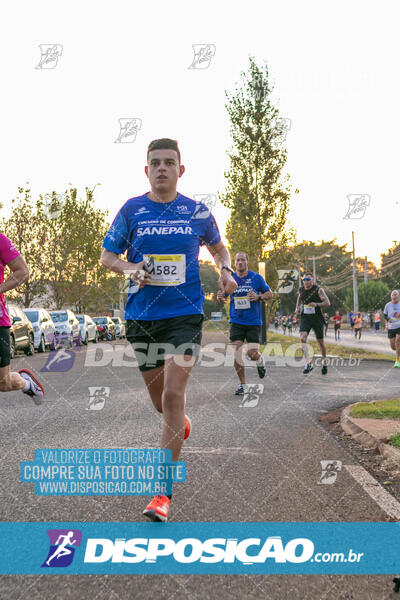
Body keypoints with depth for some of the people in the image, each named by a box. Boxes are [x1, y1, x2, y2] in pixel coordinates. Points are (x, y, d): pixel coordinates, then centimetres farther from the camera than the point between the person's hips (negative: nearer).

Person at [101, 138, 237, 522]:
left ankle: (163, 492, -7)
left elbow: (218, 247, 21)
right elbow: (107, 255, 8)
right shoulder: (131, 210, 2)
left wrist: (225, 270, 0)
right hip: (141, 315, 2)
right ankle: (181, 424, 52)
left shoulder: (198, 212, 4)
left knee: (173, 395, -14)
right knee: (160, 400, 13)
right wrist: (129, 268, -13)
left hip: (184, 313, -2)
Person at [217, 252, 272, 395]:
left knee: (252, 354, -8)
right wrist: (220, 297, -12)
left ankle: (260, 360, 31)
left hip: (253, 322, -1)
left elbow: (269, 293, 7)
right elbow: (222, 298, 13)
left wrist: (258, 297, -13)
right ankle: (242, 384, 8)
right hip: (236, 322, 2)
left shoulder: (256, 278, 0)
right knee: (236, 354, -8)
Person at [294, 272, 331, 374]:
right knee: (302, 338, -21)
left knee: (320, 341, 9)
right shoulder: (301, 290, 4)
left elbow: (327, 303, -16)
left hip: (317, 319, -2)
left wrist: (317, 304, -32)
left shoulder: (318, 290, -9)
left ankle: (324, 362, 34)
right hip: (305, 318, 2)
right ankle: (308, 363, -19)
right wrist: (297, 308, 7)